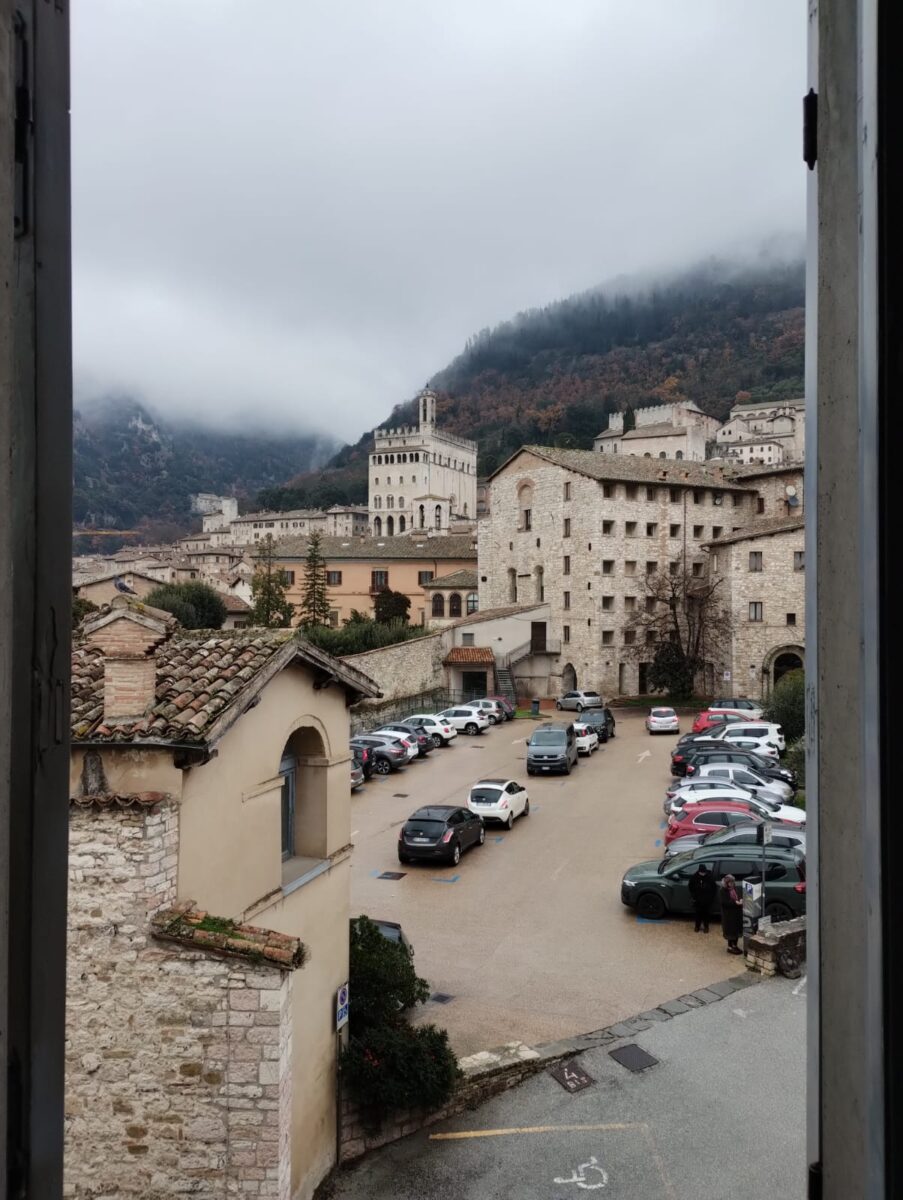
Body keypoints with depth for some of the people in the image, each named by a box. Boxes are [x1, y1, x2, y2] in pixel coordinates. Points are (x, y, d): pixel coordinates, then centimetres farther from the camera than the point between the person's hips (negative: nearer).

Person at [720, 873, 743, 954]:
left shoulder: (735, 888, 7)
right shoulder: (724, 890, -15)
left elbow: (738, 897, 15)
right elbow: (724, 902, -22)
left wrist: (740, 901, -9)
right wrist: (735, 903, -28)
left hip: (736, 912, 8)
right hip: (728, 914, -7)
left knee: (737, 929, 14)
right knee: (730, 931, 0)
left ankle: (735, 945, 27)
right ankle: (730, 947, 11)